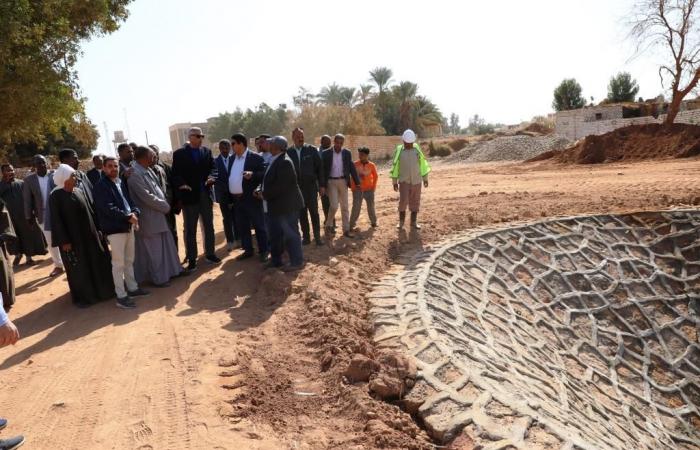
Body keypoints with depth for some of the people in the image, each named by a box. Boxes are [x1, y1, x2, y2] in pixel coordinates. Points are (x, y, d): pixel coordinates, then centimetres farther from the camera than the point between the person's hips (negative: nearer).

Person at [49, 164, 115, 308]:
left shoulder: (80, 192, 6)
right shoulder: (55, 196, -11)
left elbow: (90, 211, 11)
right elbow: (56, 220, -13)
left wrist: (97, 230, 9)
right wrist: (64, 241, -16)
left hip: (88, 235, 6)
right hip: (72, 238, -6)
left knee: (96, 263, 11)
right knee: (77, 268, 5)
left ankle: (100, 290, 25)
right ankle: (82, 297, 18)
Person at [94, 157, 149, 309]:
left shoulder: (121, 182, 12)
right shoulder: (100, 186, -10)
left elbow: (130, 200, 13)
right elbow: (108, 208, -17)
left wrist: (135, 213, -7)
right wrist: (128, 216, -15)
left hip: (128, 226, 7)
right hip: (114, 229, -7)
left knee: (129, 260, 17)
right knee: (118, 263, -3)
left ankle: (132, 288, 30)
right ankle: (121, 296, 5)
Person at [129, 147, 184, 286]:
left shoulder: (146, 170, 7)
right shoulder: (134, 174, -21)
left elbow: (158, 188, 13)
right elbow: (146, 196, -23)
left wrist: (165, 204, 1)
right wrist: (166, 206, -12)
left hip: (159, 215, 9)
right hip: (149, 218, -9)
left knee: (167, 244, 17)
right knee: (154, 249, 5)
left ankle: (173, 269, 30)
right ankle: (158, 278, 18)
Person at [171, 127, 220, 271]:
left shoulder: (207, 151, 10)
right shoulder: (179, 153, -2)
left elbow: (213, 167, 5)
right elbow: (176, 173, -7)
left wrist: (212, 177, -16)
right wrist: (181, 184, -25)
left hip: (205, 194, 4)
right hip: (189, 195, -4)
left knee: (209, 227, 12)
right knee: (190, 229, 3)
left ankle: (210, 253, 25)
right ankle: (191, 259, 10)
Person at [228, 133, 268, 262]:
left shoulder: (255, 157, -7)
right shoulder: (233, 158, 14)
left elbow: (264, 174, -11)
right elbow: (230, 176, 16)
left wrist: (252, 175, -28)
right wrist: (229, 197, 7)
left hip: (251, 198, -7)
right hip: (236, 199, 7)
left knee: (258, 225, 2)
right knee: (242, 227, 12)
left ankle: (263, 251, 11)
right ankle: (248, 250, 24)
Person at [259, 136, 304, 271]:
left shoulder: (285, 162, -21)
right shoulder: (276, 160, 10)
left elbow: (280, 186, -26)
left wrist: (265, 194, -16)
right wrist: (263, 191, 4)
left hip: (287, 205, -10)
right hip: (276, 205, 10)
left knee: (290, 234, 1)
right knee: (275, 234, 17)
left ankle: (297, 262, 12)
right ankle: (276, 260, 29)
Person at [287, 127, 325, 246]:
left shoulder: (312, 150, -2)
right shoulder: (288, 152, 0)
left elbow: (319, 167, 0)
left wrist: (322, 185, -4)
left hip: (311, 186, -1)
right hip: (296, 187, 1)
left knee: (314, 212, 2)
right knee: (302, 213, 7)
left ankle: (317, 236, 13)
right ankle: (306, 237, 17)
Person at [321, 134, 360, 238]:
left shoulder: (347, 153, 1)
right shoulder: (326, 153, -5)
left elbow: (352, 168, 4)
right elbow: (323, 169, -2)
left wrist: (357, 182, 1)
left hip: (343, 181, 3)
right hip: (331, 182, -2)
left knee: (345, 207, 5)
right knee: (334, 206, -11)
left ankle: (346, 230, 12)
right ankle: (328, 225, 13)